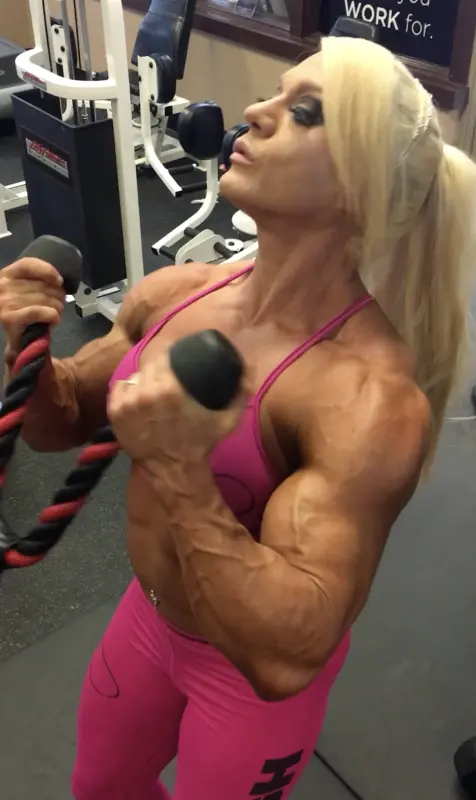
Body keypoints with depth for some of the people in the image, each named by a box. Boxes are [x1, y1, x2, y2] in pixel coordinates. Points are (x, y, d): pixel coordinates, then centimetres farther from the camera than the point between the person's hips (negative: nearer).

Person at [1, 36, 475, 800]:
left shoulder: (370, 398, -33)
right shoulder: (175, 292, -13)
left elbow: (288, 654, -35)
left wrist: (179, 474, -42)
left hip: (252, 668, -5)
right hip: (148, 615, 6)